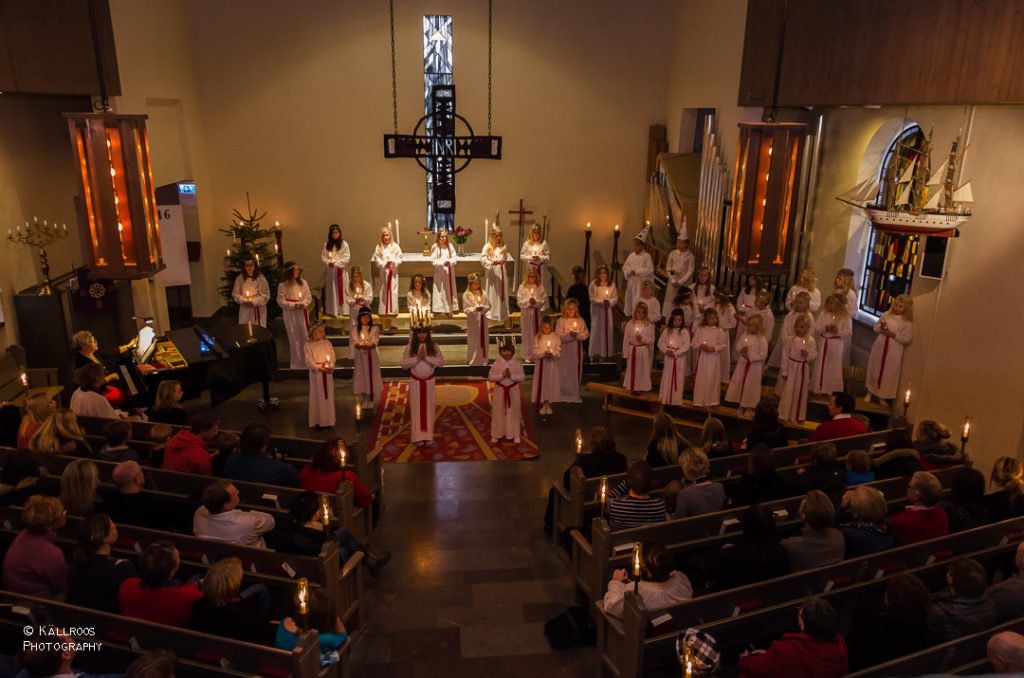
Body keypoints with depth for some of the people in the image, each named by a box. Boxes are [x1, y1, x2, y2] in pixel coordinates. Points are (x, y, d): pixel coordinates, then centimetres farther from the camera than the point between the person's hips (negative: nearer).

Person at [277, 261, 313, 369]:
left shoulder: (303, 283, 3)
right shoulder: (282, 285, -8)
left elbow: (309, 297, 4)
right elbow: (281, 301, -9)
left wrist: (303, 304, -15)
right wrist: (294, 305, -19)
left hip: (302, 313, 3)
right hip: (290, 315, -3)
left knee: (304, 335, 8)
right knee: (294, 338, 2)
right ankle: (295, 361, 10)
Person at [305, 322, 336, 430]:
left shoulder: (327, 343, 2)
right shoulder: (308, 345, -6)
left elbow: (333, 358, 2)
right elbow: (309, 362, -11)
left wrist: (331, 367, -18)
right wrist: (321, 368, -23)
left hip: (328, 373, 3)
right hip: (316, 373, -3)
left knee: (328, 396, 8)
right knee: (318, 396, 2)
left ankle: (328, 420, 18)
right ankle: (319, 421, 9)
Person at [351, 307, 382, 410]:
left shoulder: (375, 328, -2)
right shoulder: (355, 329, 1)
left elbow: (375, 342, -9)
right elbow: (354, 342, -7)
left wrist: (369, 346, -31)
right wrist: (361, 346, -27)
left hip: (371, 355, -1)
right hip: (360, 355, 1)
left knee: (372, 376, 1)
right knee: (362, 376, 3)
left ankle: (371, 401, 13)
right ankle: (364, 402, 16)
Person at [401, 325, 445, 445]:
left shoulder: (434, 346, -4)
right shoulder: (410, 347, -6)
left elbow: (441, 362, -8)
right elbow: (404, 364, -9)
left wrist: (427, 358, -19)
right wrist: (417, 358, -19)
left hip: (429, 381, 1)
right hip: (415, 381, -1)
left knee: (429, 407, 8)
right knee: (416, 408, 4)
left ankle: (428, 435, 17)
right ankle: (418, 436, 12)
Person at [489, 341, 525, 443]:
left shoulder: (517, 364, -6)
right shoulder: (496, 363, -6)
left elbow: (522, 377, -7)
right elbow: (490, 377, -8)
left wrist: (511, 375, -22)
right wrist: (502, 375, -21)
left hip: (513, 391, 0)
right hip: (500, 391, 0)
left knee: (514, 412, 8)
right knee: (499, 412, 7)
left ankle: (515, 434, 19)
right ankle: (496, 434, 18)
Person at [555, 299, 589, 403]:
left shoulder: (580, 321, 2)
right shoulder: (561, 321, -6)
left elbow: (586, 335, -1)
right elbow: (558, 337, -12)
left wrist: (577, 335, -18)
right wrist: (569, 335, -24)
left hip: (576, 350, 3)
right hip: (565, 350, -3)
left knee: (576, 371, 10)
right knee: (565, 372, 2)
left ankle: (575, 394, 23)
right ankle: (564, 394, 12)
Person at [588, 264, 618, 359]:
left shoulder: (612, 284, 1)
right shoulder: (593, 284, -6)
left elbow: (615, 298, 1)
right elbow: (592, 299, -8)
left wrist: (609, 301, -19)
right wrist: (602, 301, -20)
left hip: (608, 310, 3)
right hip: (597, 311, -3)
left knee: (609, 329, 5)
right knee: (597, 330, -2)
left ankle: (607, 352, 14)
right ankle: (595, 353, 5)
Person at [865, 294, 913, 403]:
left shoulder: (907, 322, -8)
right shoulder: (886, 315, 2)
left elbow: (907, 339, -10)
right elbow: (875, 327, 8)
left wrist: (893, 335, -18)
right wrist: (881, 328, -13)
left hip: (894, 351, -3)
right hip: (880, 347, 3)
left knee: (889, 374, 4)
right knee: (874, 370, 13)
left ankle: (883, 396, 18)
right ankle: (870, 393, 28)